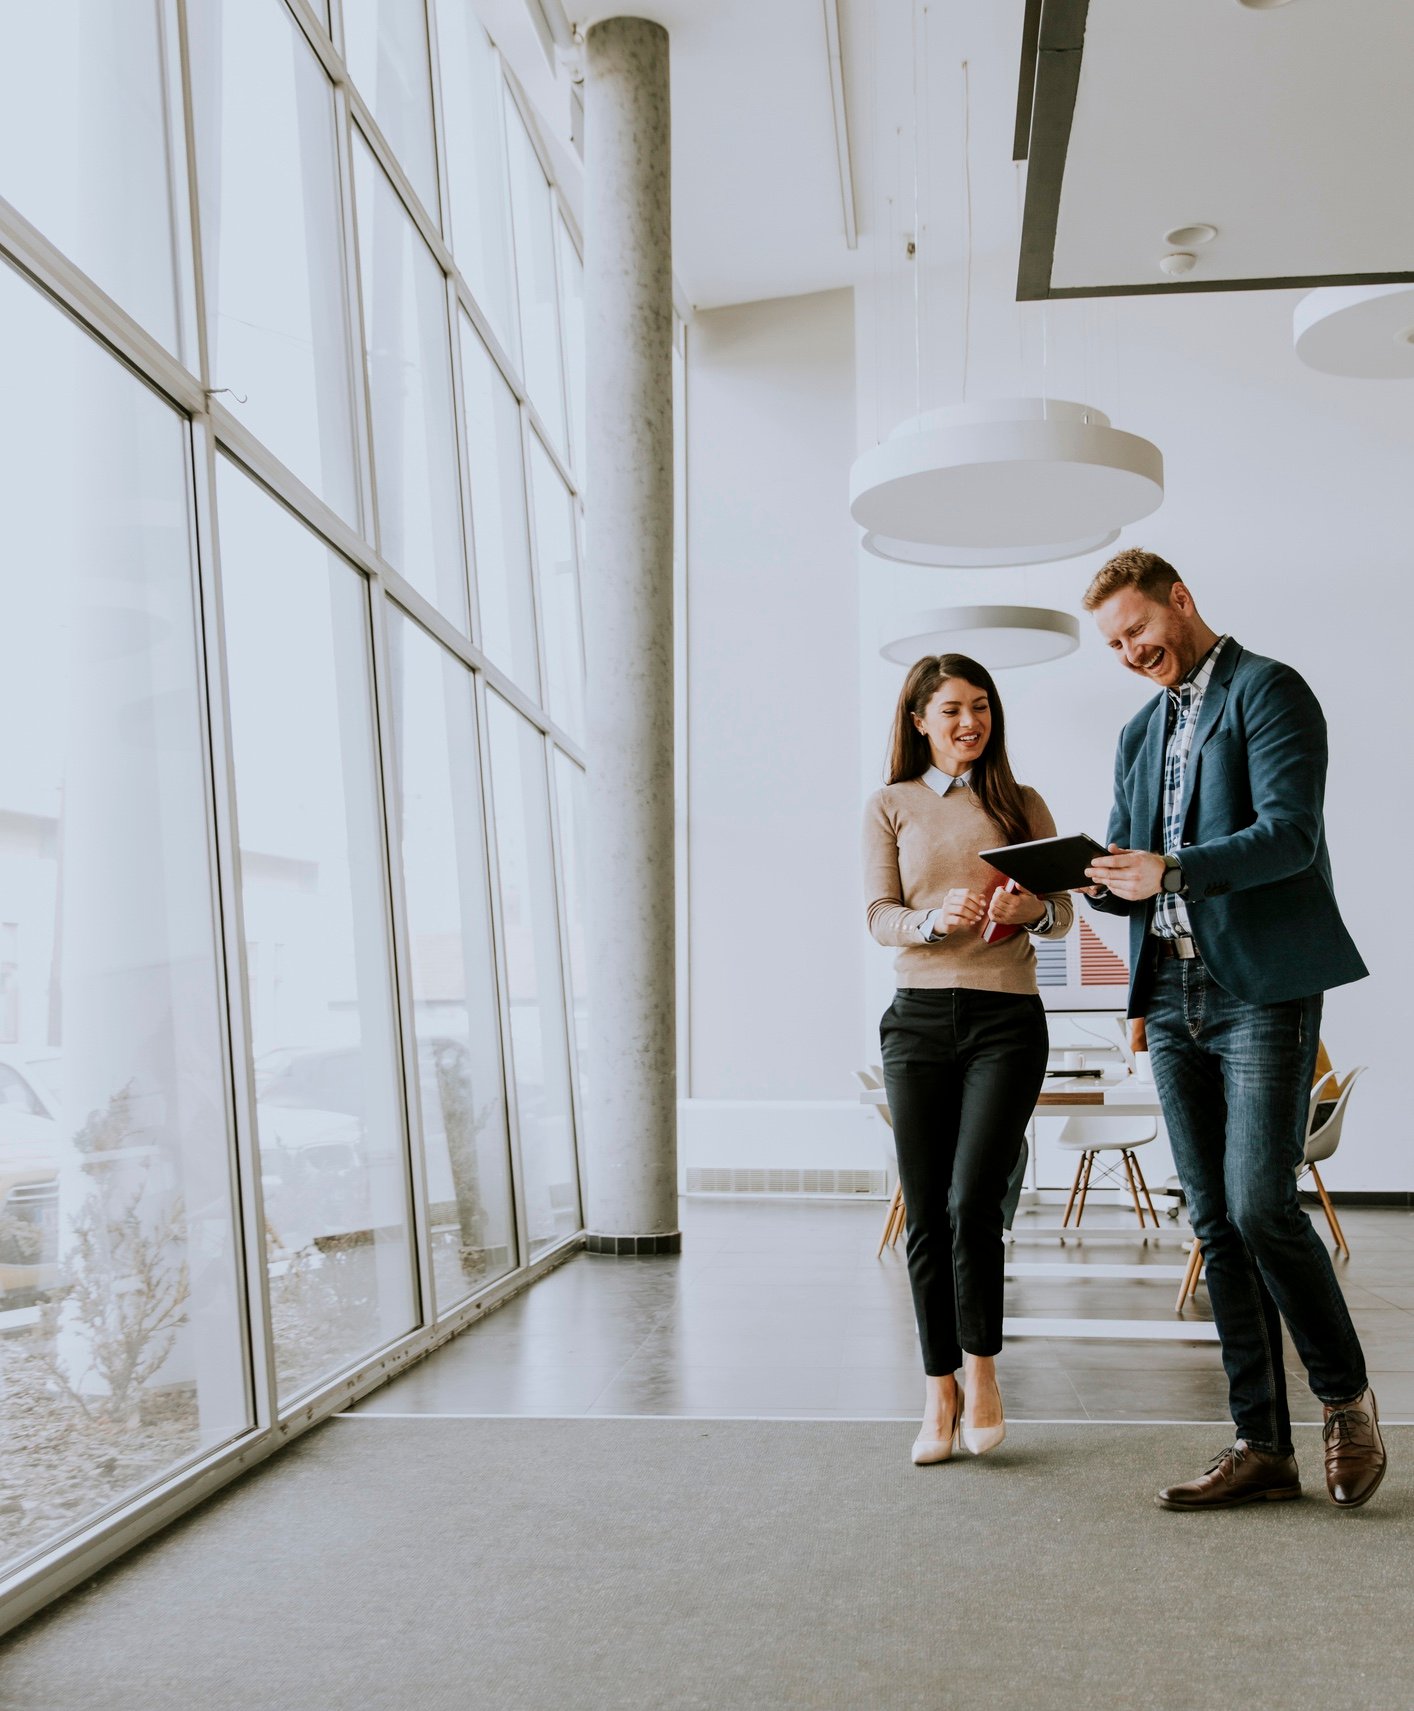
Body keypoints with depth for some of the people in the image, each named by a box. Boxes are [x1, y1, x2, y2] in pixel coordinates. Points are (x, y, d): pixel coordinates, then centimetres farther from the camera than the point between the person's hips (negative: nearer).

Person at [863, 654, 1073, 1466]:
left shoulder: (1024, 805, 11)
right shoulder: (891, 806, 9)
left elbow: (1064, 910, 6)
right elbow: (880, 917, 0)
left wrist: (1032, 910, -17)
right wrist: (936, 919, -21)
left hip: (1007, 1018, 0)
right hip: (919, 1017, 1)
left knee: (971, 1201, -14)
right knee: (926, 1216, 2)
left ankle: (981, 1368, 8)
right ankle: (941, 1392, 16)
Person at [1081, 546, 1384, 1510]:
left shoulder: (1268, 691, -2)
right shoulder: (1140, 733, 21)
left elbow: (1290, 835, -15)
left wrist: (1169, 870, -27)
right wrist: (1099, 877, -3)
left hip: (1262, 988, -7)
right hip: (1172, 996, 7)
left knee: (1261, 1206, -14)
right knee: (1216, 1222, 5)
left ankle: (1347, 1399, 10)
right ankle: (1263, 1448, 11)